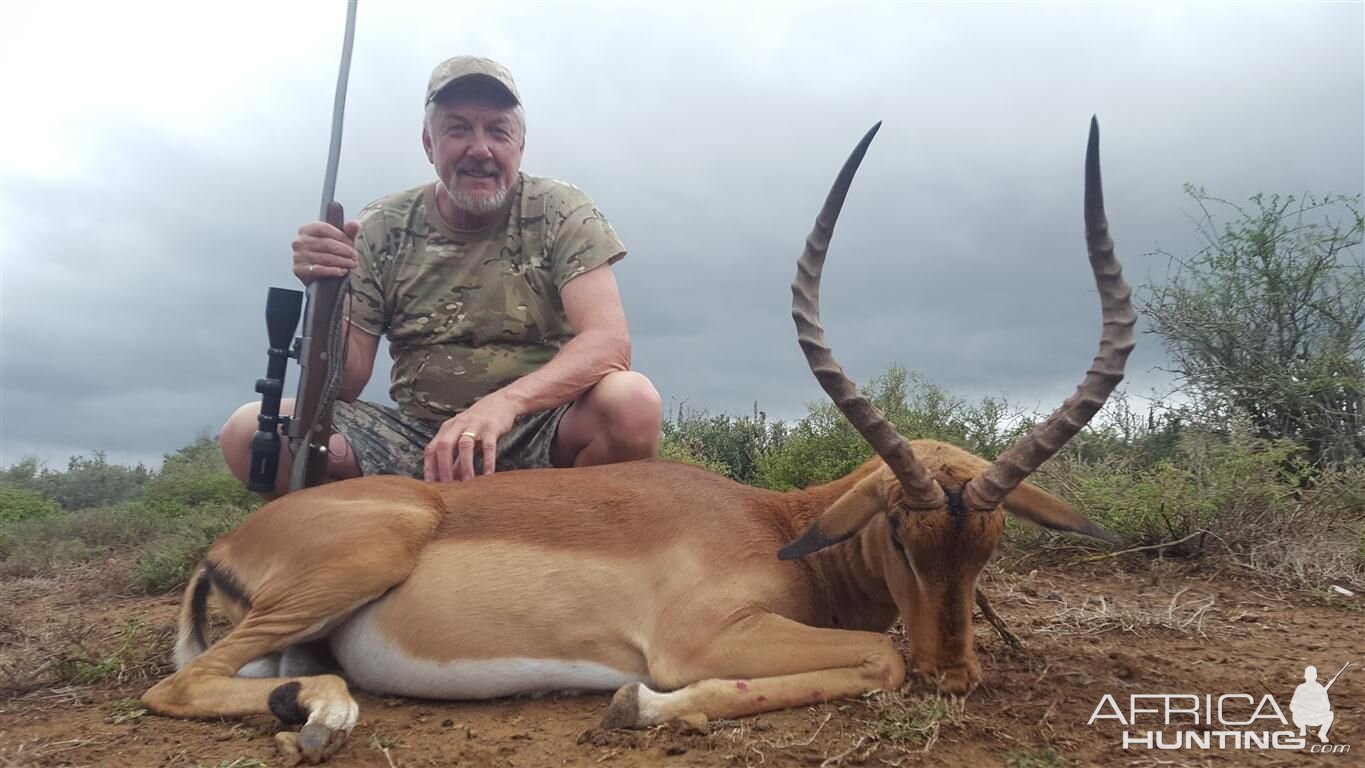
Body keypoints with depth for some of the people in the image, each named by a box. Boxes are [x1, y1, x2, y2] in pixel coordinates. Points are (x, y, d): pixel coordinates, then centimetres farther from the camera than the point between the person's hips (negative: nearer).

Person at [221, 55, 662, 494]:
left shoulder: (561, 212, -4)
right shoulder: (381, 230, 1)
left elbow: (609, 342, -19)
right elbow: (344, 386, 1)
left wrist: (505, 402, -36)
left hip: (537, 439, -1)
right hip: (415, 441, 2)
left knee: (632, 402, -32)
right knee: (249, 432, -16)